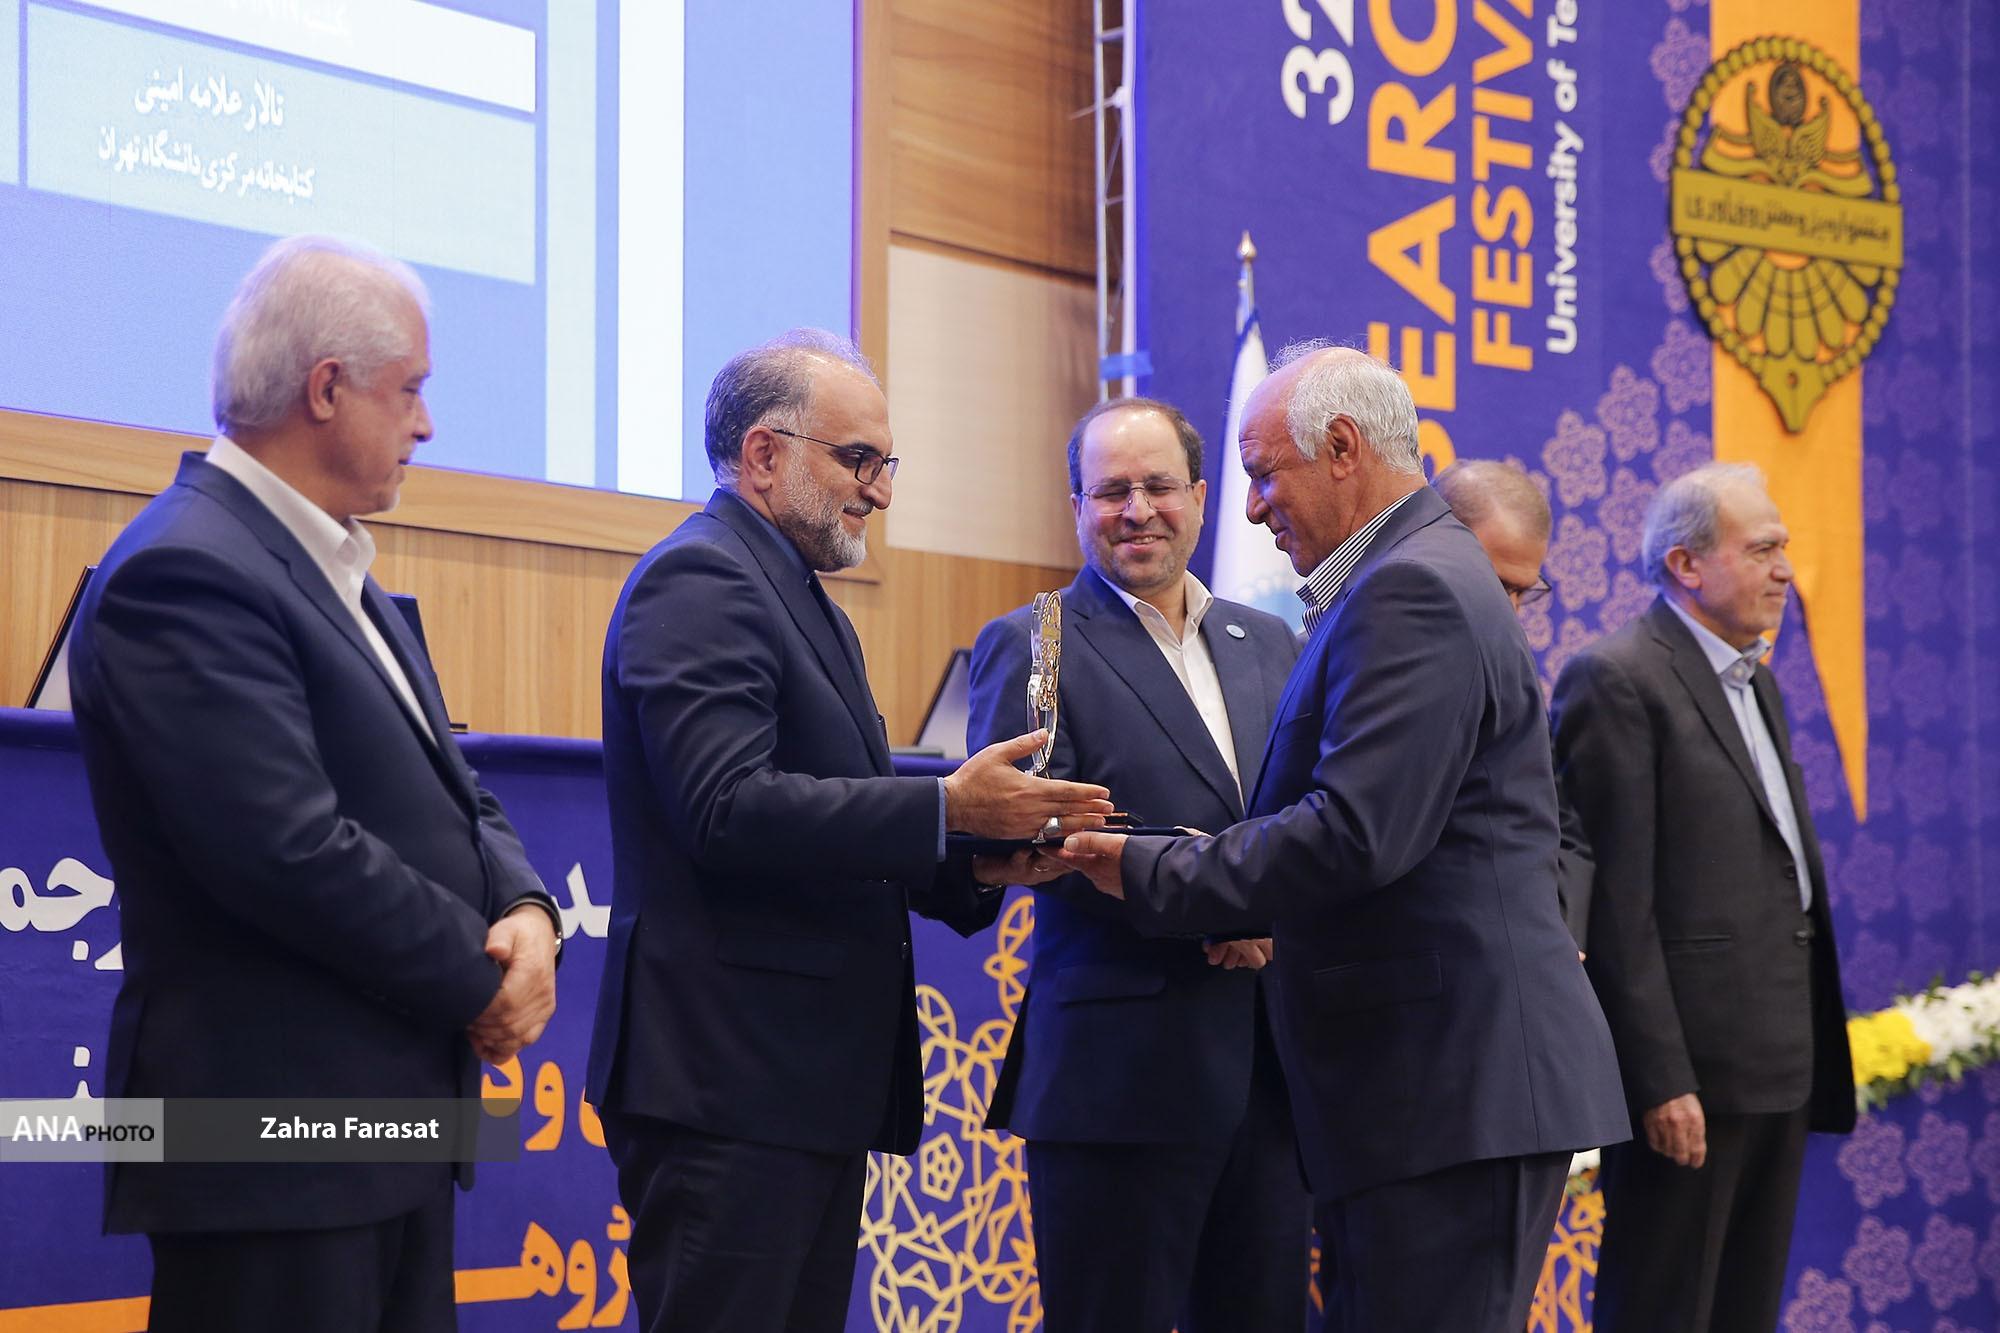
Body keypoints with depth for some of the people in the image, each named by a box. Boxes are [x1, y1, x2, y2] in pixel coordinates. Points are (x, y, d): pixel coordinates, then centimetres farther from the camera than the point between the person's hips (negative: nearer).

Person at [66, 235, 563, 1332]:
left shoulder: (332, 571, 16)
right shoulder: (186, 573, -16)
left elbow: (448, 796, 17)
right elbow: (291, 853, -23)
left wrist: (526, 910, -4)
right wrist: (477, 979, -12)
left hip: (397, 1127, 10)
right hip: (271, 1152, -10)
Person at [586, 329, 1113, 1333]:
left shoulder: (802, 600, 21)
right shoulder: (699, 580, -10)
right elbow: (729, 809, -23)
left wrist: (978, 863, 4)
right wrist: (946, 809, -22)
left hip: (816, 1084, 10)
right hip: (727, 1078, -10)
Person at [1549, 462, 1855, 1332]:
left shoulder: (1757, 682, 18)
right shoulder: (1616, 679, -10)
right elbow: (1619, 899, -15)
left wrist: (1812, 1056, 14)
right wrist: (1660, 1078, -19)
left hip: (1780, 1064, 9)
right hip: (1692, 1064, -9)